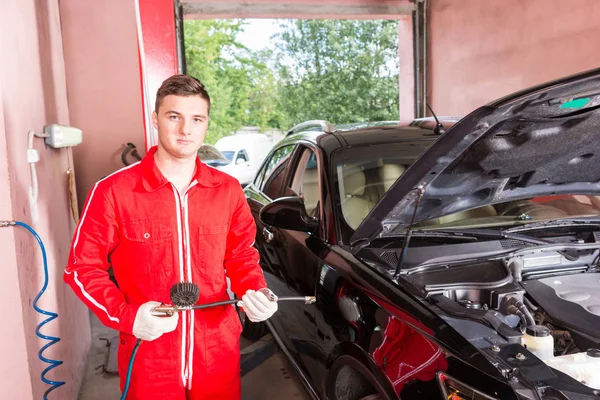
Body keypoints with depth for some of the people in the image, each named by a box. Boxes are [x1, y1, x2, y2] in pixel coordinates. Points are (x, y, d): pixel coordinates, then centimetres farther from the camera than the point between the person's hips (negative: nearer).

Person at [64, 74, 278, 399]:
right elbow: (82, 266, -4)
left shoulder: (228, 190, 1)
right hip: (149, 361, -3)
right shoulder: (113, 191, -10)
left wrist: (254, 292, -9)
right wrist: (125, 315, -17)